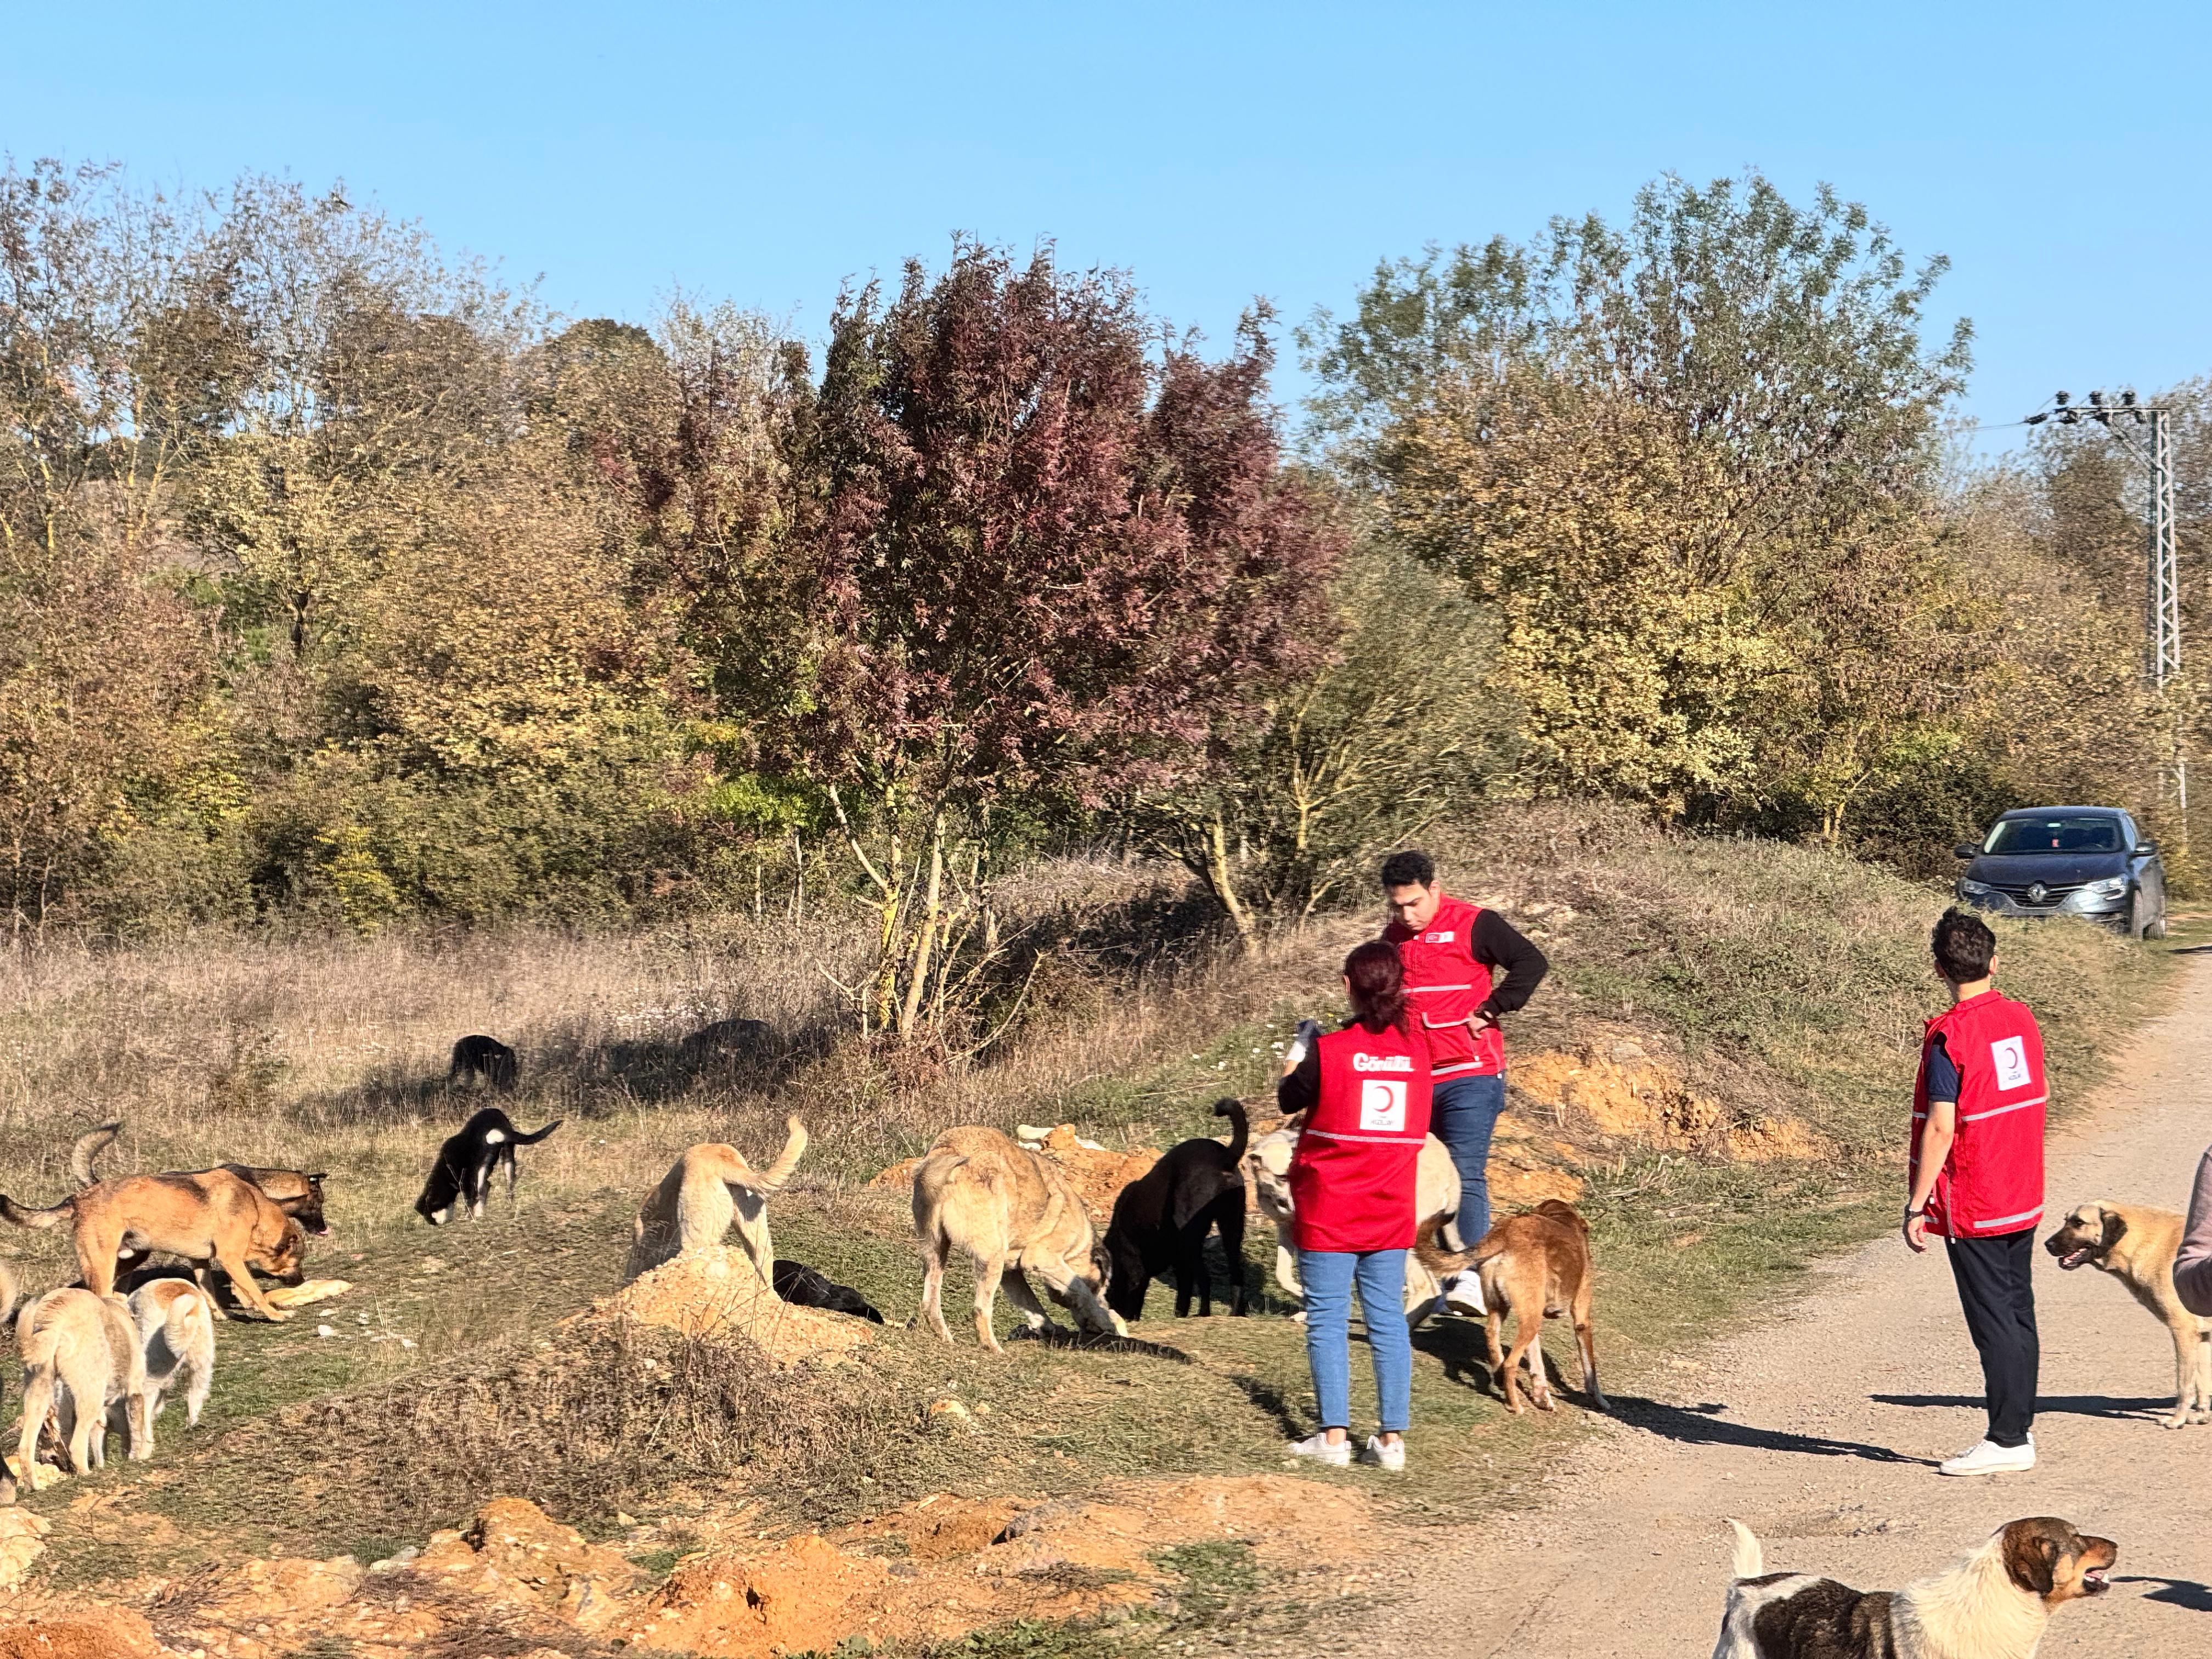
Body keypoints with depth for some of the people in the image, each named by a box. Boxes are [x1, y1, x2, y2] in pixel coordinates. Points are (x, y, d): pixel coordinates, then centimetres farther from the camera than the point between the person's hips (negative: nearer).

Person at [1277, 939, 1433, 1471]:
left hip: (1328, 1212, -4)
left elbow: (1288, 1099, 1)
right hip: (1391, 1212, 4)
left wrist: (1297, 1058, 19)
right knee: (1388, 1320, 8)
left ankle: (1334, 1435, 0)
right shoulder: (1416, 1049, -2)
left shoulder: (1330, 1052, -15)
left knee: (1327, 1320, 3)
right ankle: (1392, 1437, 7)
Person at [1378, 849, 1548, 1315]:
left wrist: (1489, 1011, -15)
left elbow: (1532, 963, -14)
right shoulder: (1394, 937, 14)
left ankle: (1472, 1278, -21)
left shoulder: (1474, 924, -7)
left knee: (1466, 1175, -16)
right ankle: (1437, 1277, 16)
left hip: (1470, 1075, -7)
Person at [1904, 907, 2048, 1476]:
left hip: (1973, 1207, -7)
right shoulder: (2022, 1021, 4)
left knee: (1992, 1319, -3)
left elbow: (1940, 1129, -21)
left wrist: (1915, 1206, -15)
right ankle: (2020, 1425, 21)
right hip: (2023, 1198, 7)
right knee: (2018, 1312, 14)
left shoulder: (1949, 1037, -18)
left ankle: (2008, 1440, 0)